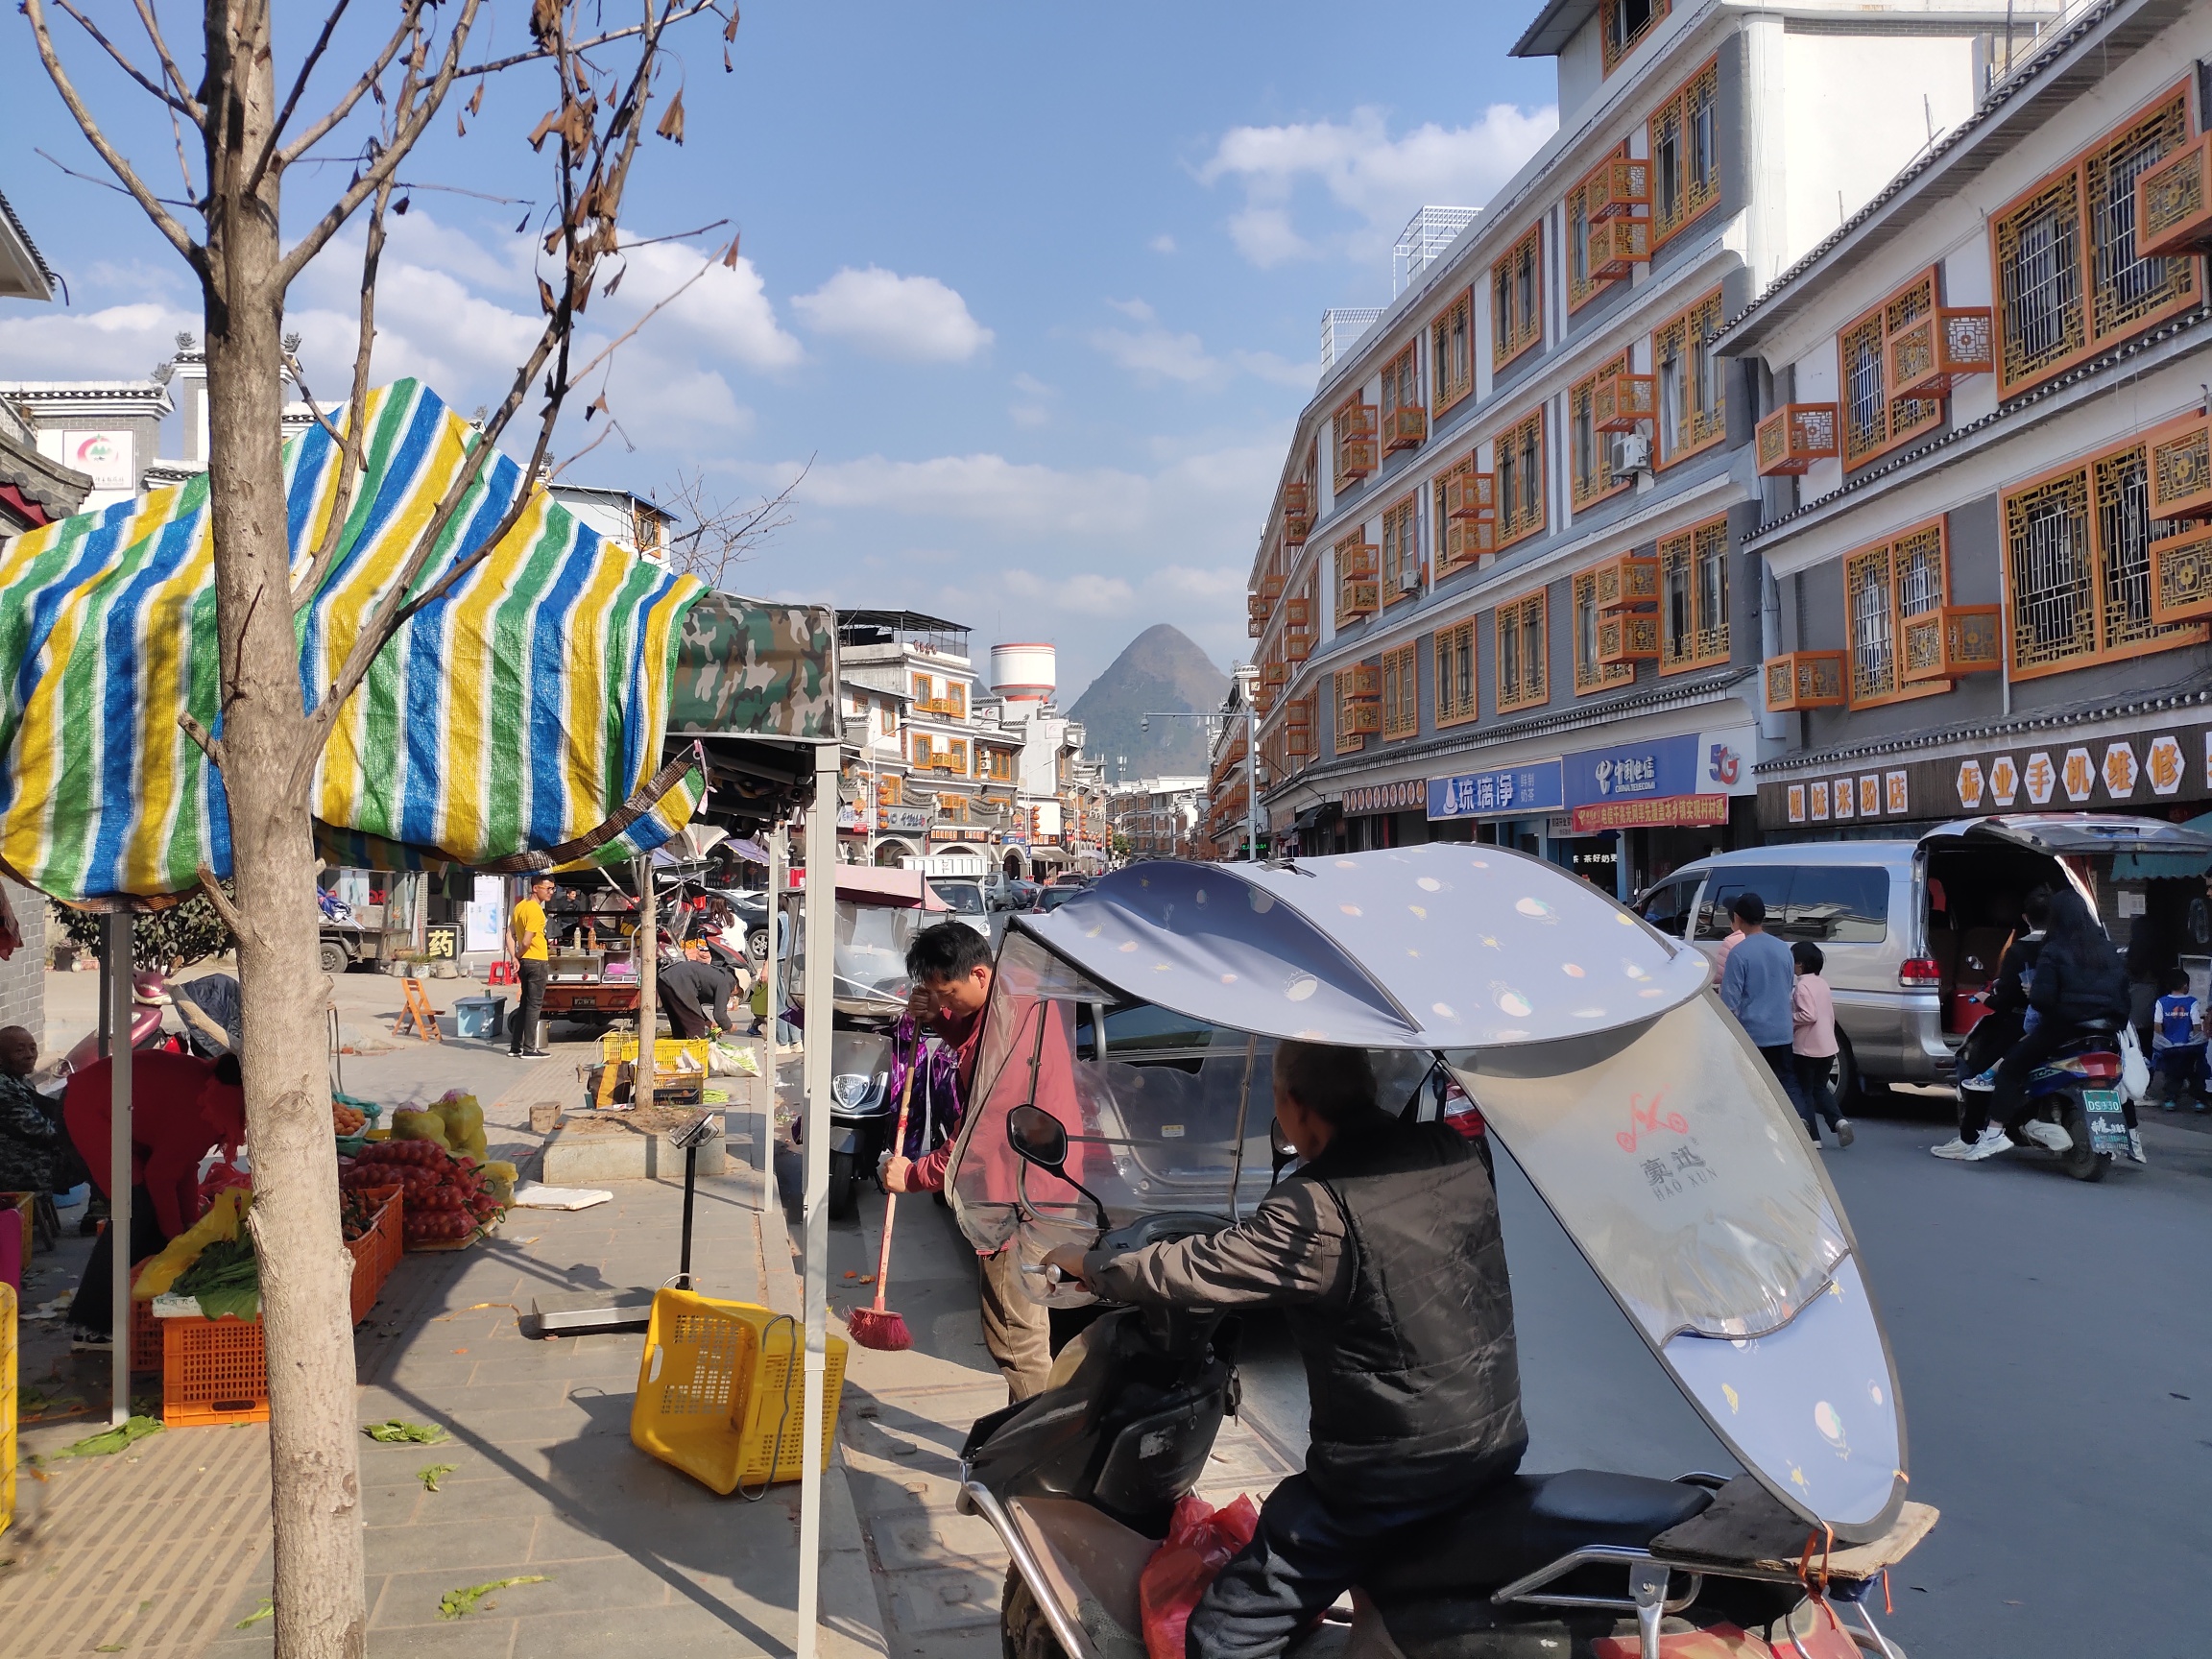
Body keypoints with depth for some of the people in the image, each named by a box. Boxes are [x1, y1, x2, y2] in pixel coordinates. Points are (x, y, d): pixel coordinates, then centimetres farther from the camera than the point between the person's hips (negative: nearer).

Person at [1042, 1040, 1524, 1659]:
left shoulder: (1320, 1210, -21)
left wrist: (1089, 1264, 1)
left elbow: (1192, 1272, -15)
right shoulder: (1454, 1154, -1)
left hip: (1388, 1478, -8)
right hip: (1499, 1442, 8)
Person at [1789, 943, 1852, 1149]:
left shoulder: (1802, 986, -16)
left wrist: (1788, 1019, -11)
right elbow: (1831, 1014, 16)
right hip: (1827, 1047, 8)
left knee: (1804, 1092, 4)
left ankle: (1812, 1136, 5)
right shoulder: (1822, 983, 10)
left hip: (1806, 1049, -8)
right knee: (1820, 1088, 20)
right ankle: (1839, 1121, 0)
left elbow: (1808, 1015, -24)